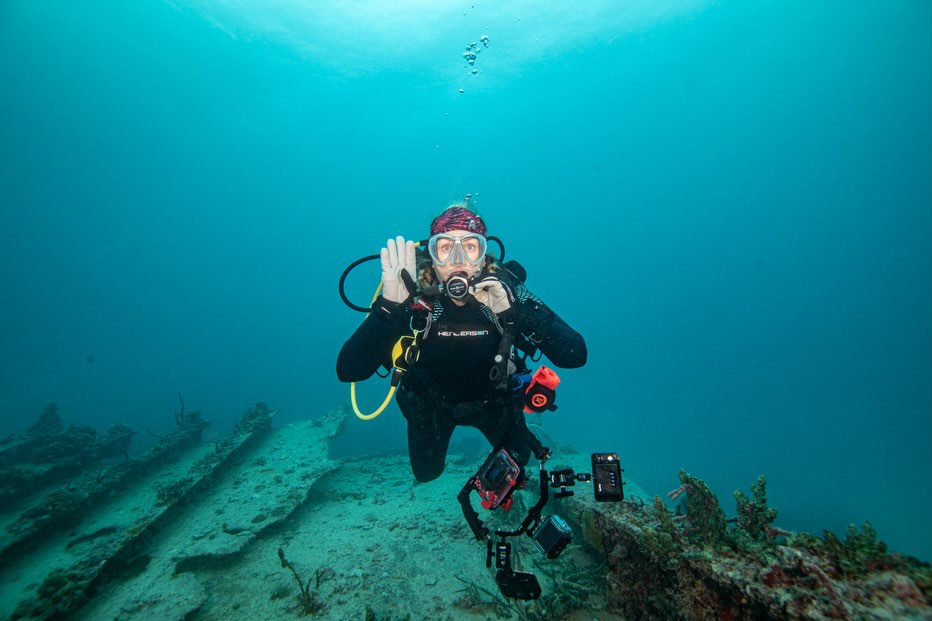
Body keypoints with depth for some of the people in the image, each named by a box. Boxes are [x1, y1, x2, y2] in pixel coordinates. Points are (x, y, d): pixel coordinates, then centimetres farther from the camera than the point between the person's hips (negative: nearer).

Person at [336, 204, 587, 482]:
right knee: (426, 473, 20)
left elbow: (575, 355, -36)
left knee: (517, 460, 18)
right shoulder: (413, 298, -31)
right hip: (432, 403, 0)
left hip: (492, 399, 1)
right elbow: (348, 371, -38)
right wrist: (389, 306, -52)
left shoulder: (507, 290, -29)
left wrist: (515, 312, -51)